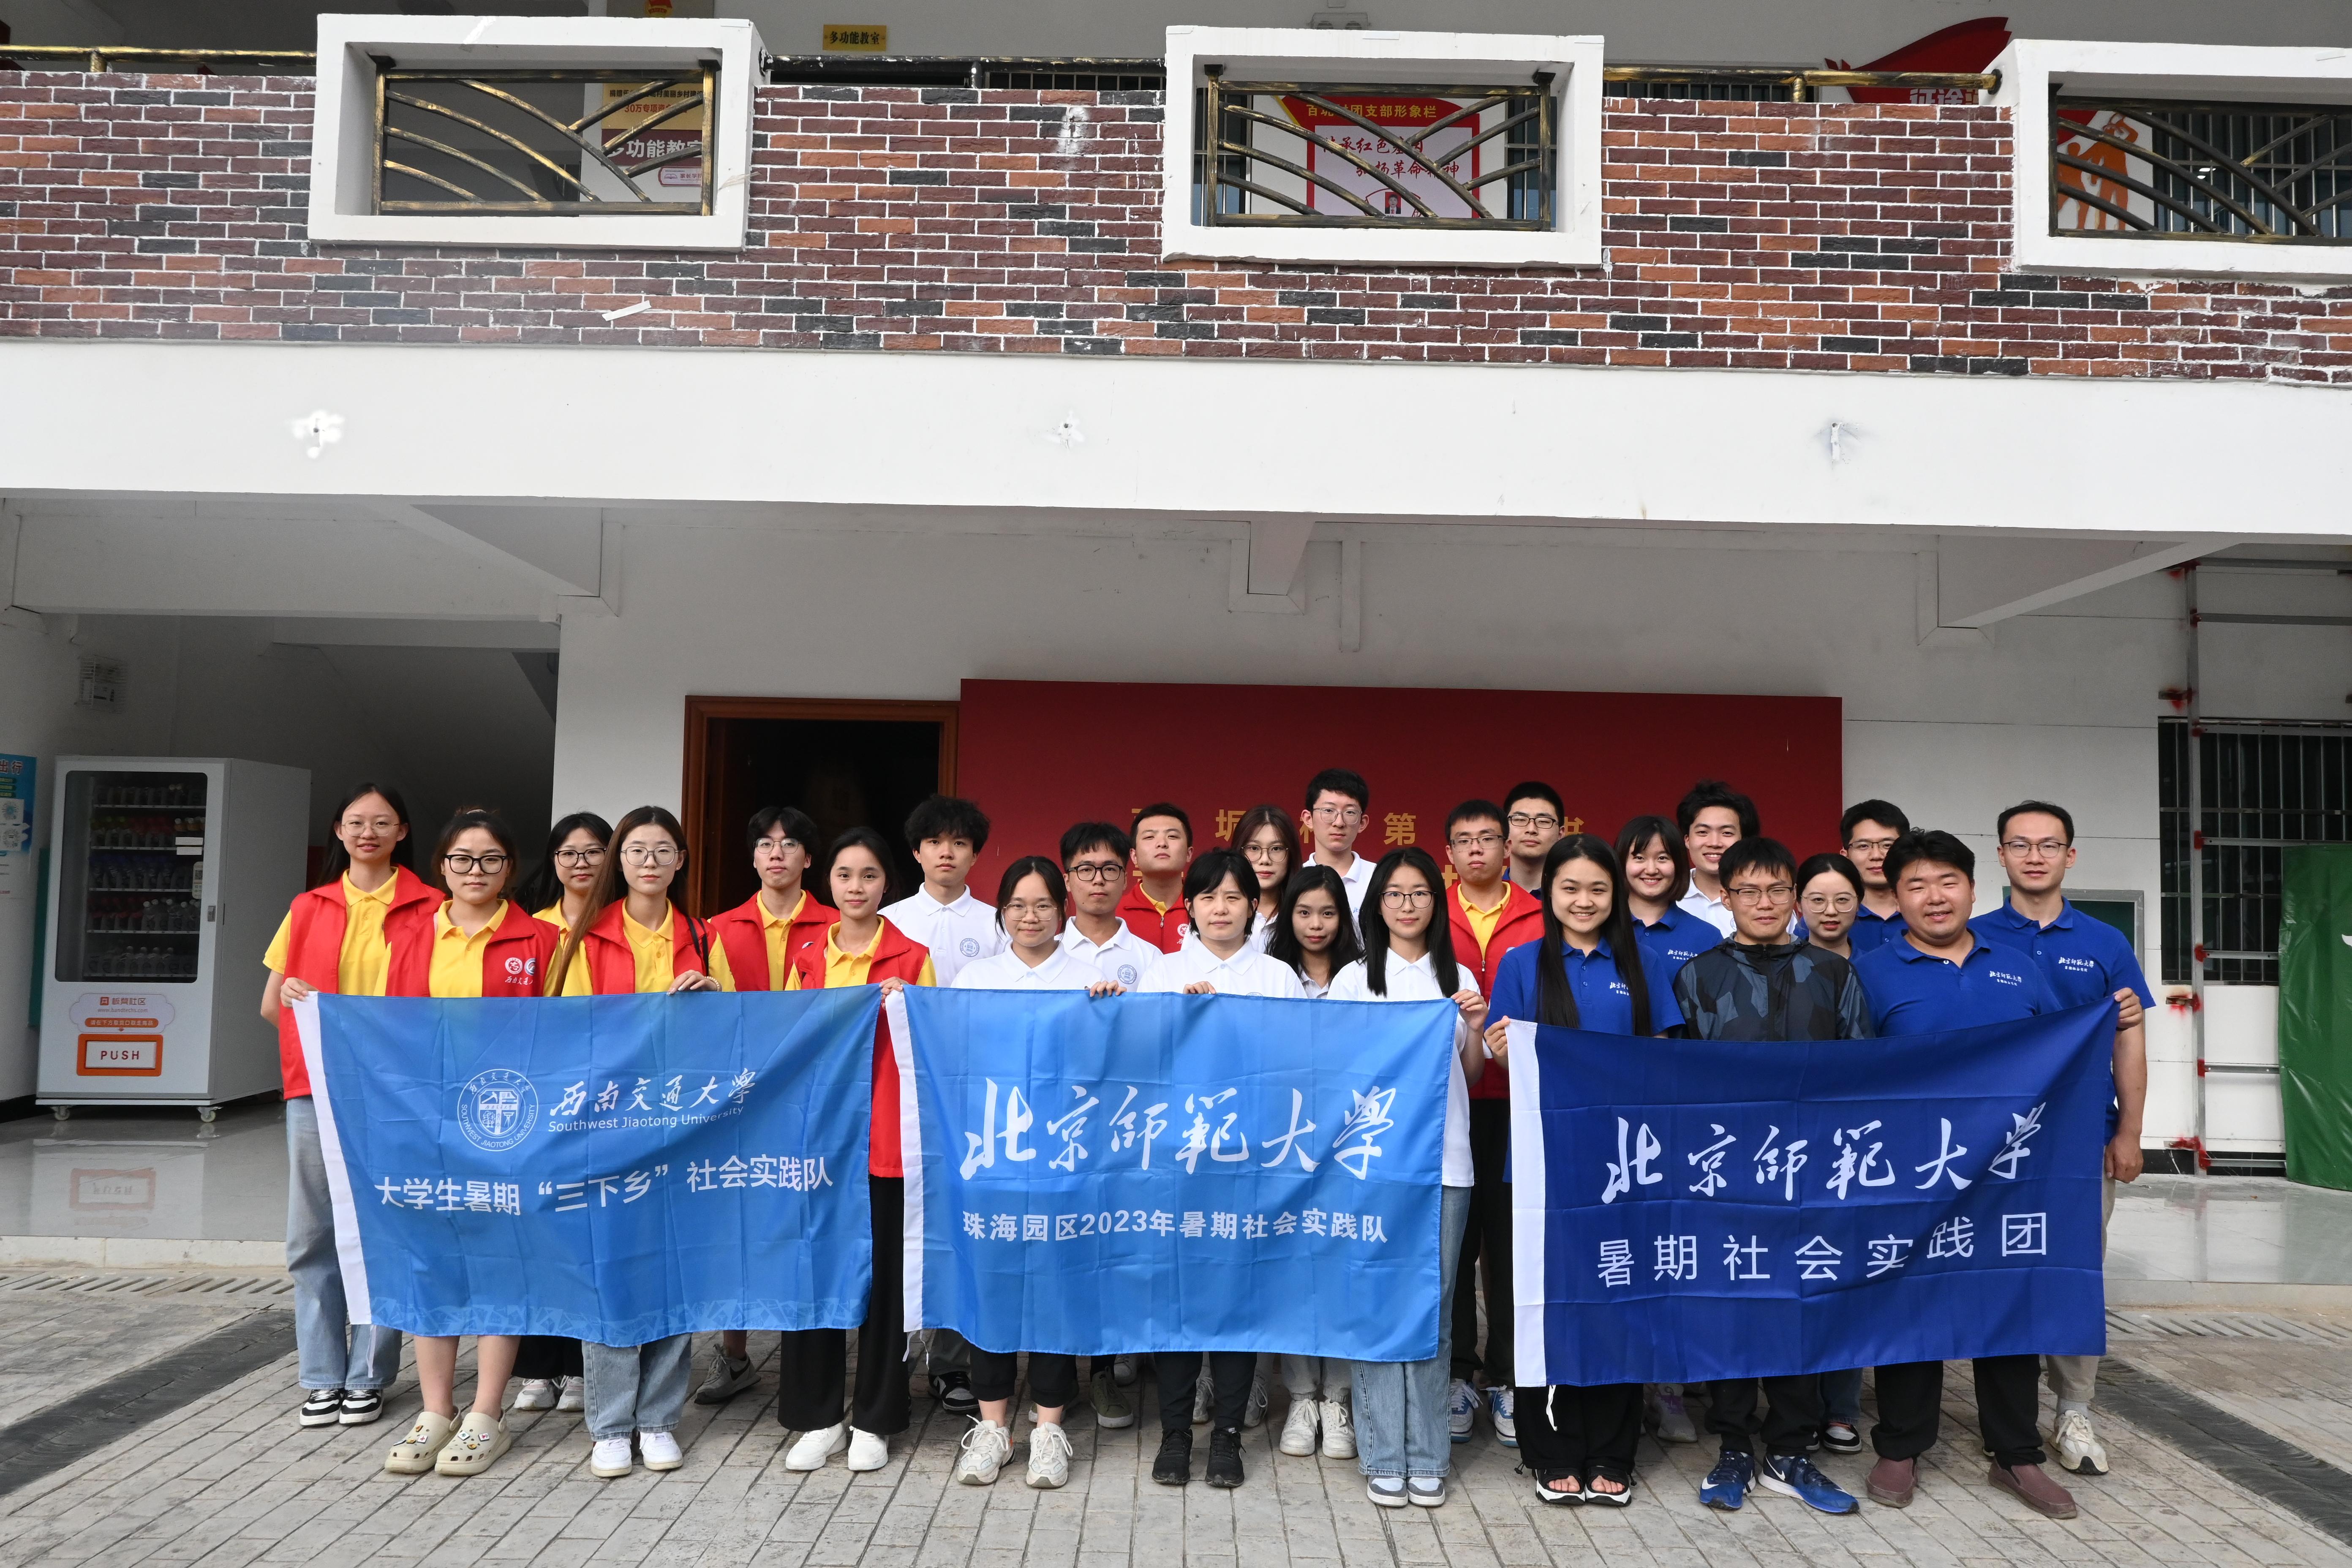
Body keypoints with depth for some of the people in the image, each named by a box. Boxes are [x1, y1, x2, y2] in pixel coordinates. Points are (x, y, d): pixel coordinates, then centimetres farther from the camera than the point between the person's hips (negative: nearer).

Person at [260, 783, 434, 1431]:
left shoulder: (428, 909, 1)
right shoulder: (309, 909, 12)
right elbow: (270, 1005, 15)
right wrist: (293, 995, -6)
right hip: (315, 1089, 3)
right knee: (313, 1235, 6)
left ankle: (368, 1377, 13)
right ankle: (322, 1377, 17)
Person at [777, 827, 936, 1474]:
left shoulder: (913, 959, 2)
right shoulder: (806, 962, 11)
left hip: (884, 1139, -2)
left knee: (882, 1273, 4)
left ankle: (873, 1420, 17)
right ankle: (818, 1417, 19)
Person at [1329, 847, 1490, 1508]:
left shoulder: (1459, 979, 12)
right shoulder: (1354, 979, 6)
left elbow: (1472, 1075, 14)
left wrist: (1473, 1028, -2)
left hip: (1444, 1158, 2)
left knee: (1435, 1306, 4)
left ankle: (1427, 1456, 14)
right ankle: (1383, 1457, 9)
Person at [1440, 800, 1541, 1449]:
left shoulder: (1540, 922, 4)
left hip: (1517, 1101, 0)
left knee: (1511, 1241, 5)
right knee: (1452, 1241, 7)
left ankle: (1506, 1378, 18)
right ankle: (1457, 1376, 19)